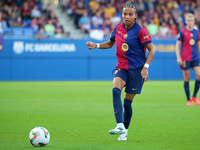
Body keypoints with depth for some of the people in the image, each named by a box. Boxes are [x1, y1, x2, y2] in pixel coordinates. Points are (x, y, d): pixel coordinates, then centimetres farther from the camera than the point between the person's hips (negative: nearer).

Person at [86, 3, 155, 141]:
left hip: (136, 70, -4)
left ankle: (125, 131, 22)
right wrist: (96, 46, 7)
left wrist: (145, 67, -16)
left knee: (127, 102, 0)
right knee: (116, 90, -26)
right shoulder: (118, 28, 6)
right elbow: (110, 44, 23)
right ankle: (120, 126, -34)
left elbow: (152, 50, -6)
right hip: (122, 68, 4)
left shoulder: (140, 31, -9)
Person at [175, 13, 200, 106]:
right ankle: (188, 100, 10)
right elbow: (177, 45, -2)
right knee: (187, 79, 0)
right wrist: (178, 57, -10)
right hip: (185, 59, -4)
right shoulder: (183, 32, -3)